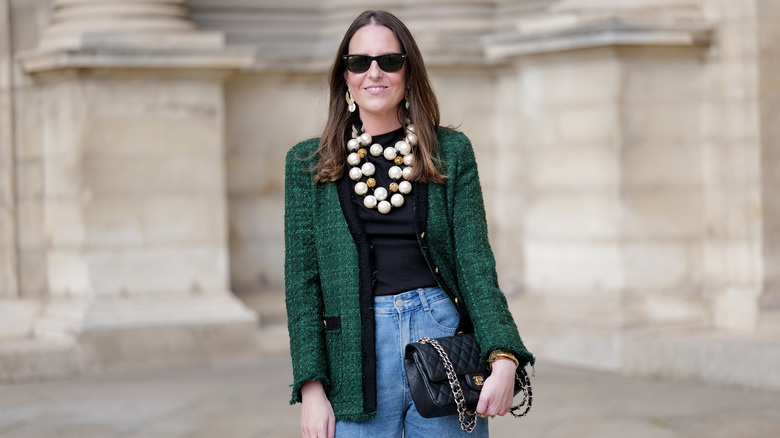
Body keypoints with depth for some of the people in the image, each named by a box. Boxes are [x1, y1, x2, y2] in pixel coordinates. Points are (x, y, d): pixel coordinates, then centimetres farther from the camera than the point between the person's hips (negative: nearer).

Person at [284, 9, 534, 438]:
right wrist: (311, 387, -5)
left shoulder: (451, 152, 7)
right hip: (358, 355, 0)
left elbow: (475, 260, -1)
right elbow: (302, 279, 4)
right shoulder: (308, 164, 7)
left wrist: (503, 360, -15)